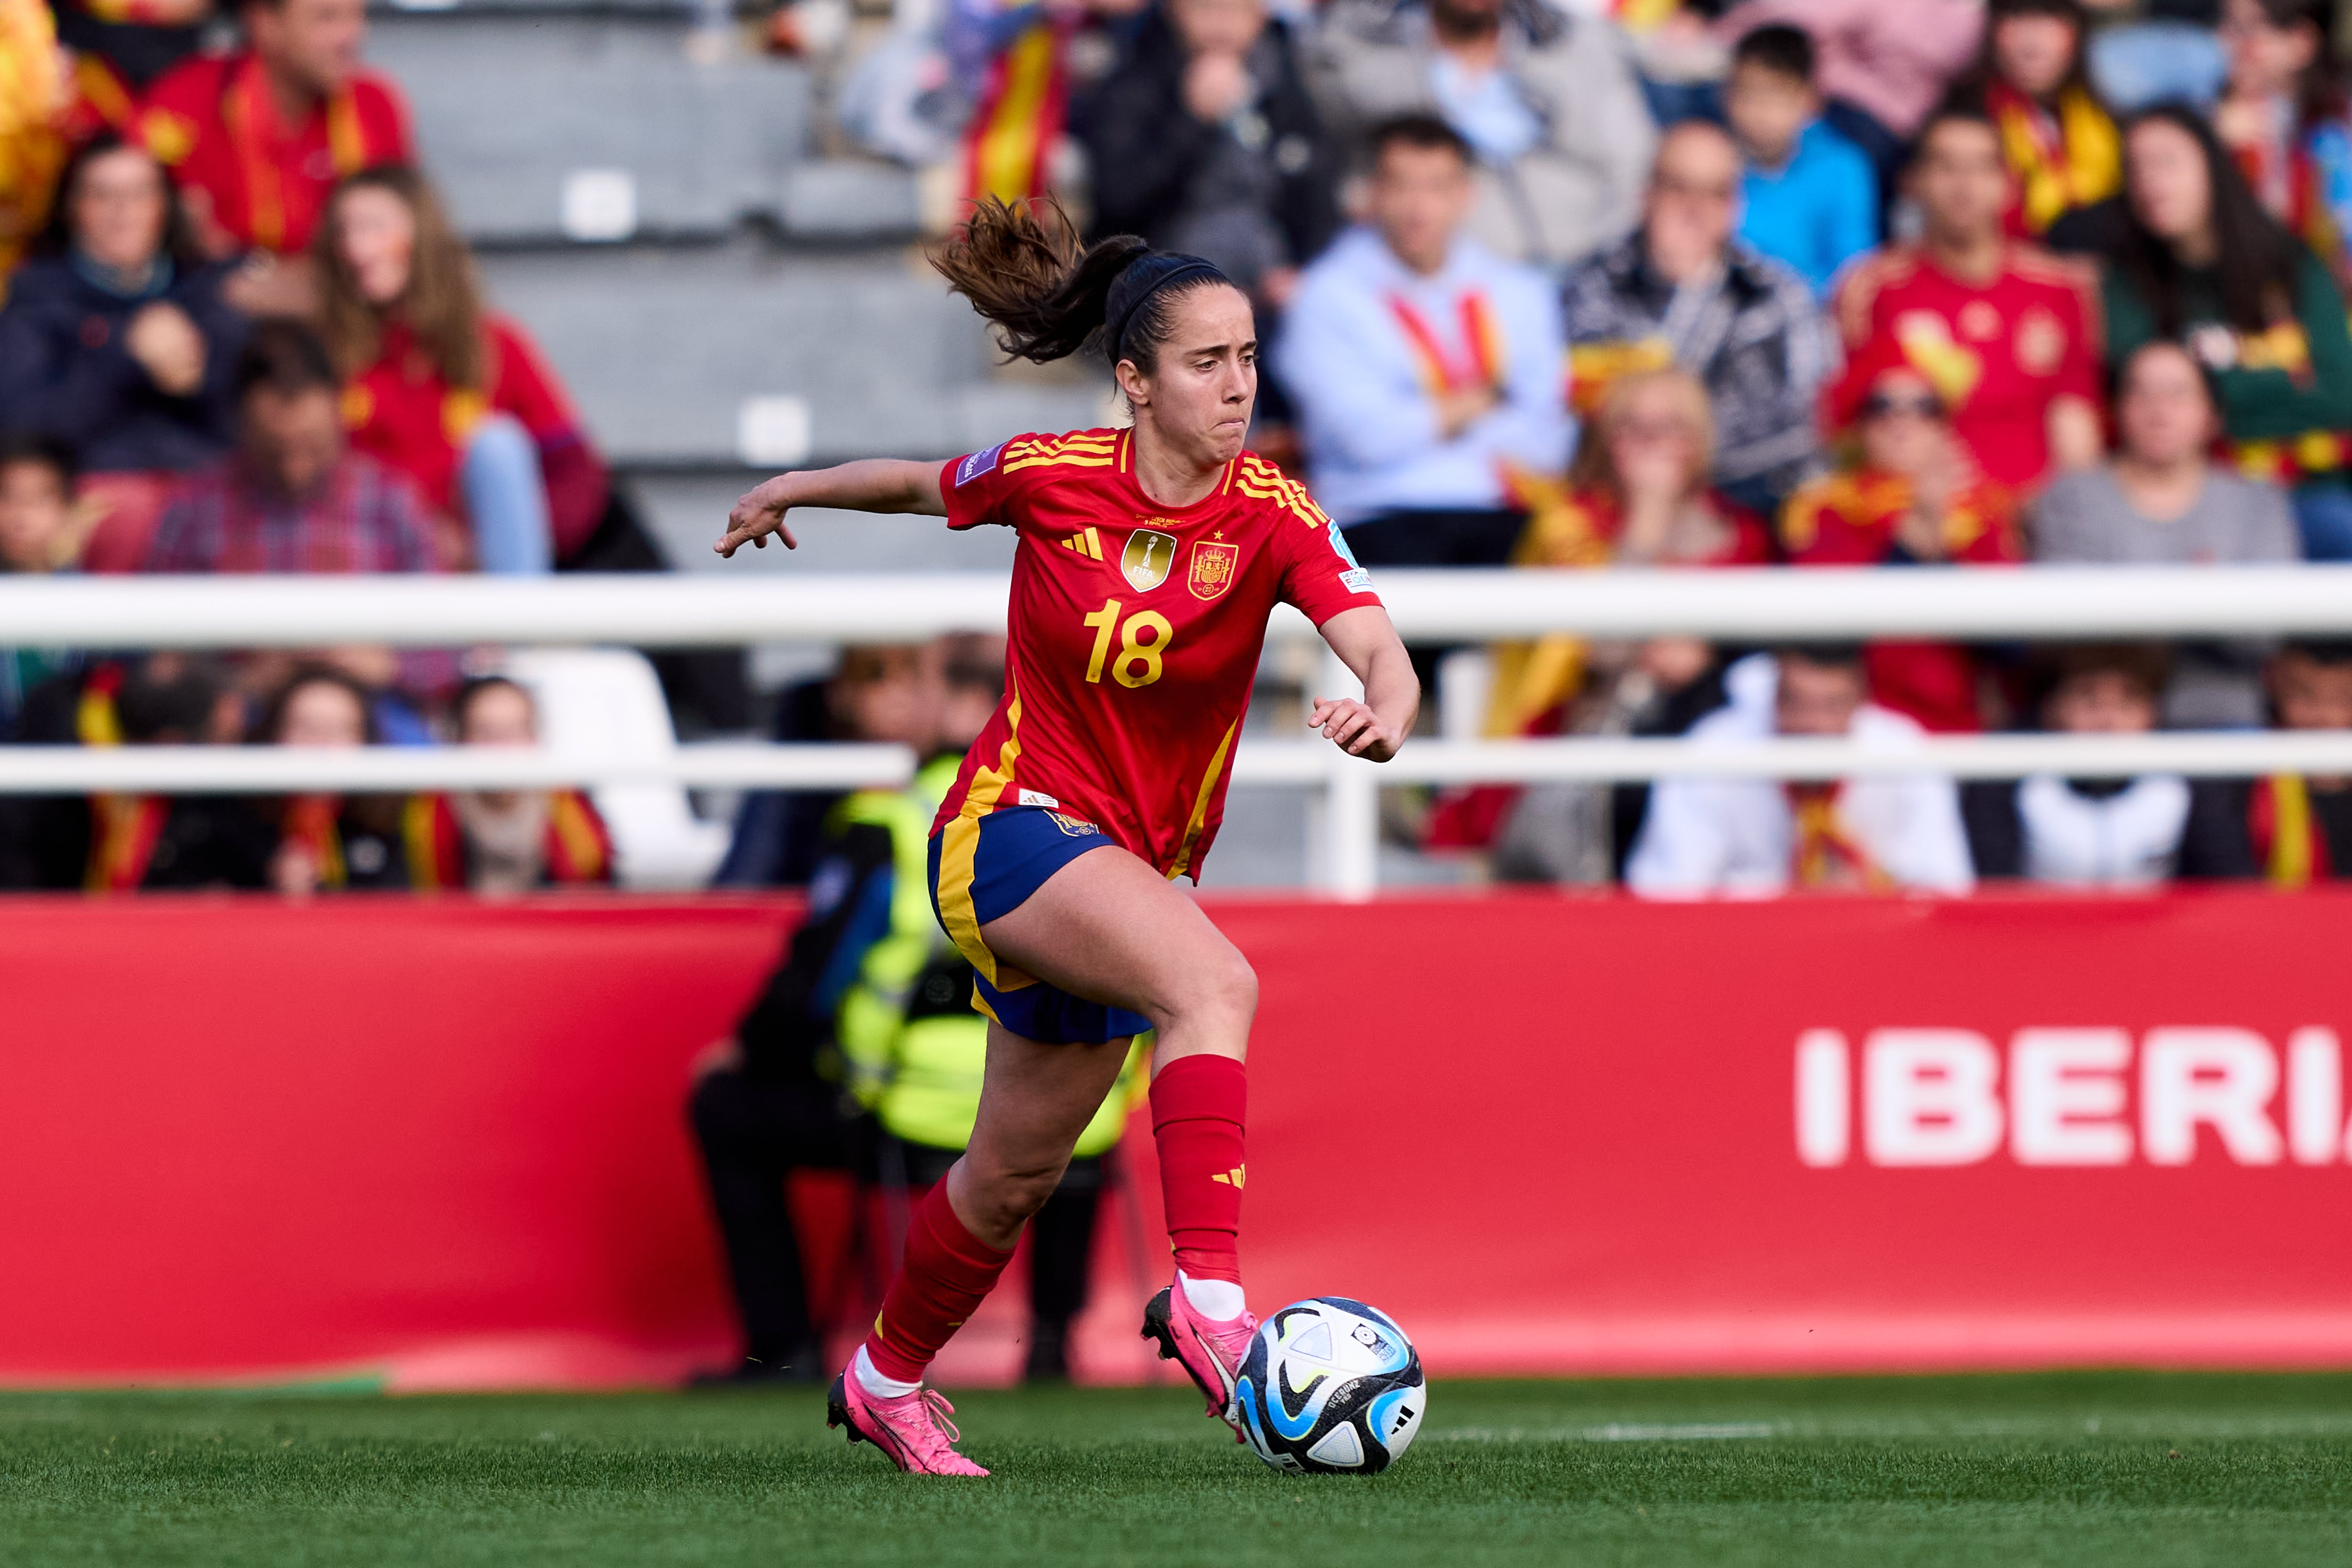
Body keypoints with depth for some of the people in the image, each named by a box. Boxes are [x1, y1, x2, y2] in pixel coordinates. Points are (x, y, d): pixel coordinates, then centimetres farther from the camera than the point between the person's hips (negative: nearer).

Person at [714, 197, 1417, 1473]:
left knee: (1015, 1174, 17)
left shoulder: (1276, 518, -12)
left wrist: (1383, 712, -50)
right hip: (1010, 830, -4)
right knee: (1216, 983, -32)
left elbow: (1383, 654, -26)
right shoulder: (1049, 479, -12)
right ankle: (1206, 1297, -40)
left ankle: (884, 1381, 41)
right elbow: (923, 484, 10)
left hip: (1136, 867, 4)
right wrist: (791, 491, 27)